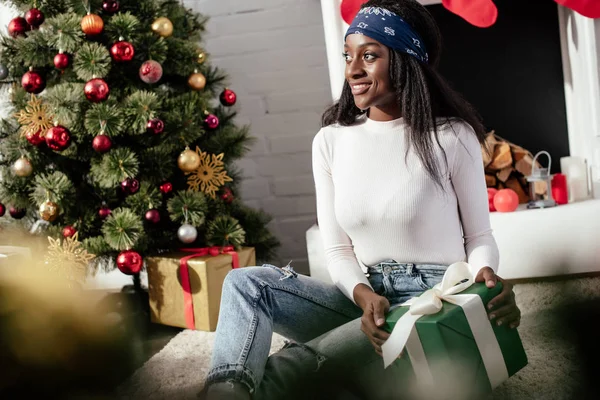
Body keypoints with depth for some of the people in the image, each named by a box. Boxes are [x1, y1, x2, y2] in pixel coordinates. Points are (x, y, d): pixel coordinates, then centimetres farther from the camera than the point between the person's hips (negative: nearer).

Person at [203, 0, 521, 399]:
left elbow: (480, 238, 0)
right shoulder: (330, 142, 5)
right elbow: (338, 250, 3)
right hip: (363, 295, 4)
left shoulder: (451, 137, -5)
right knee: (245, 283, -17)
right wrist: (363, 294, -18)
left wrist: (486, 276, -23)